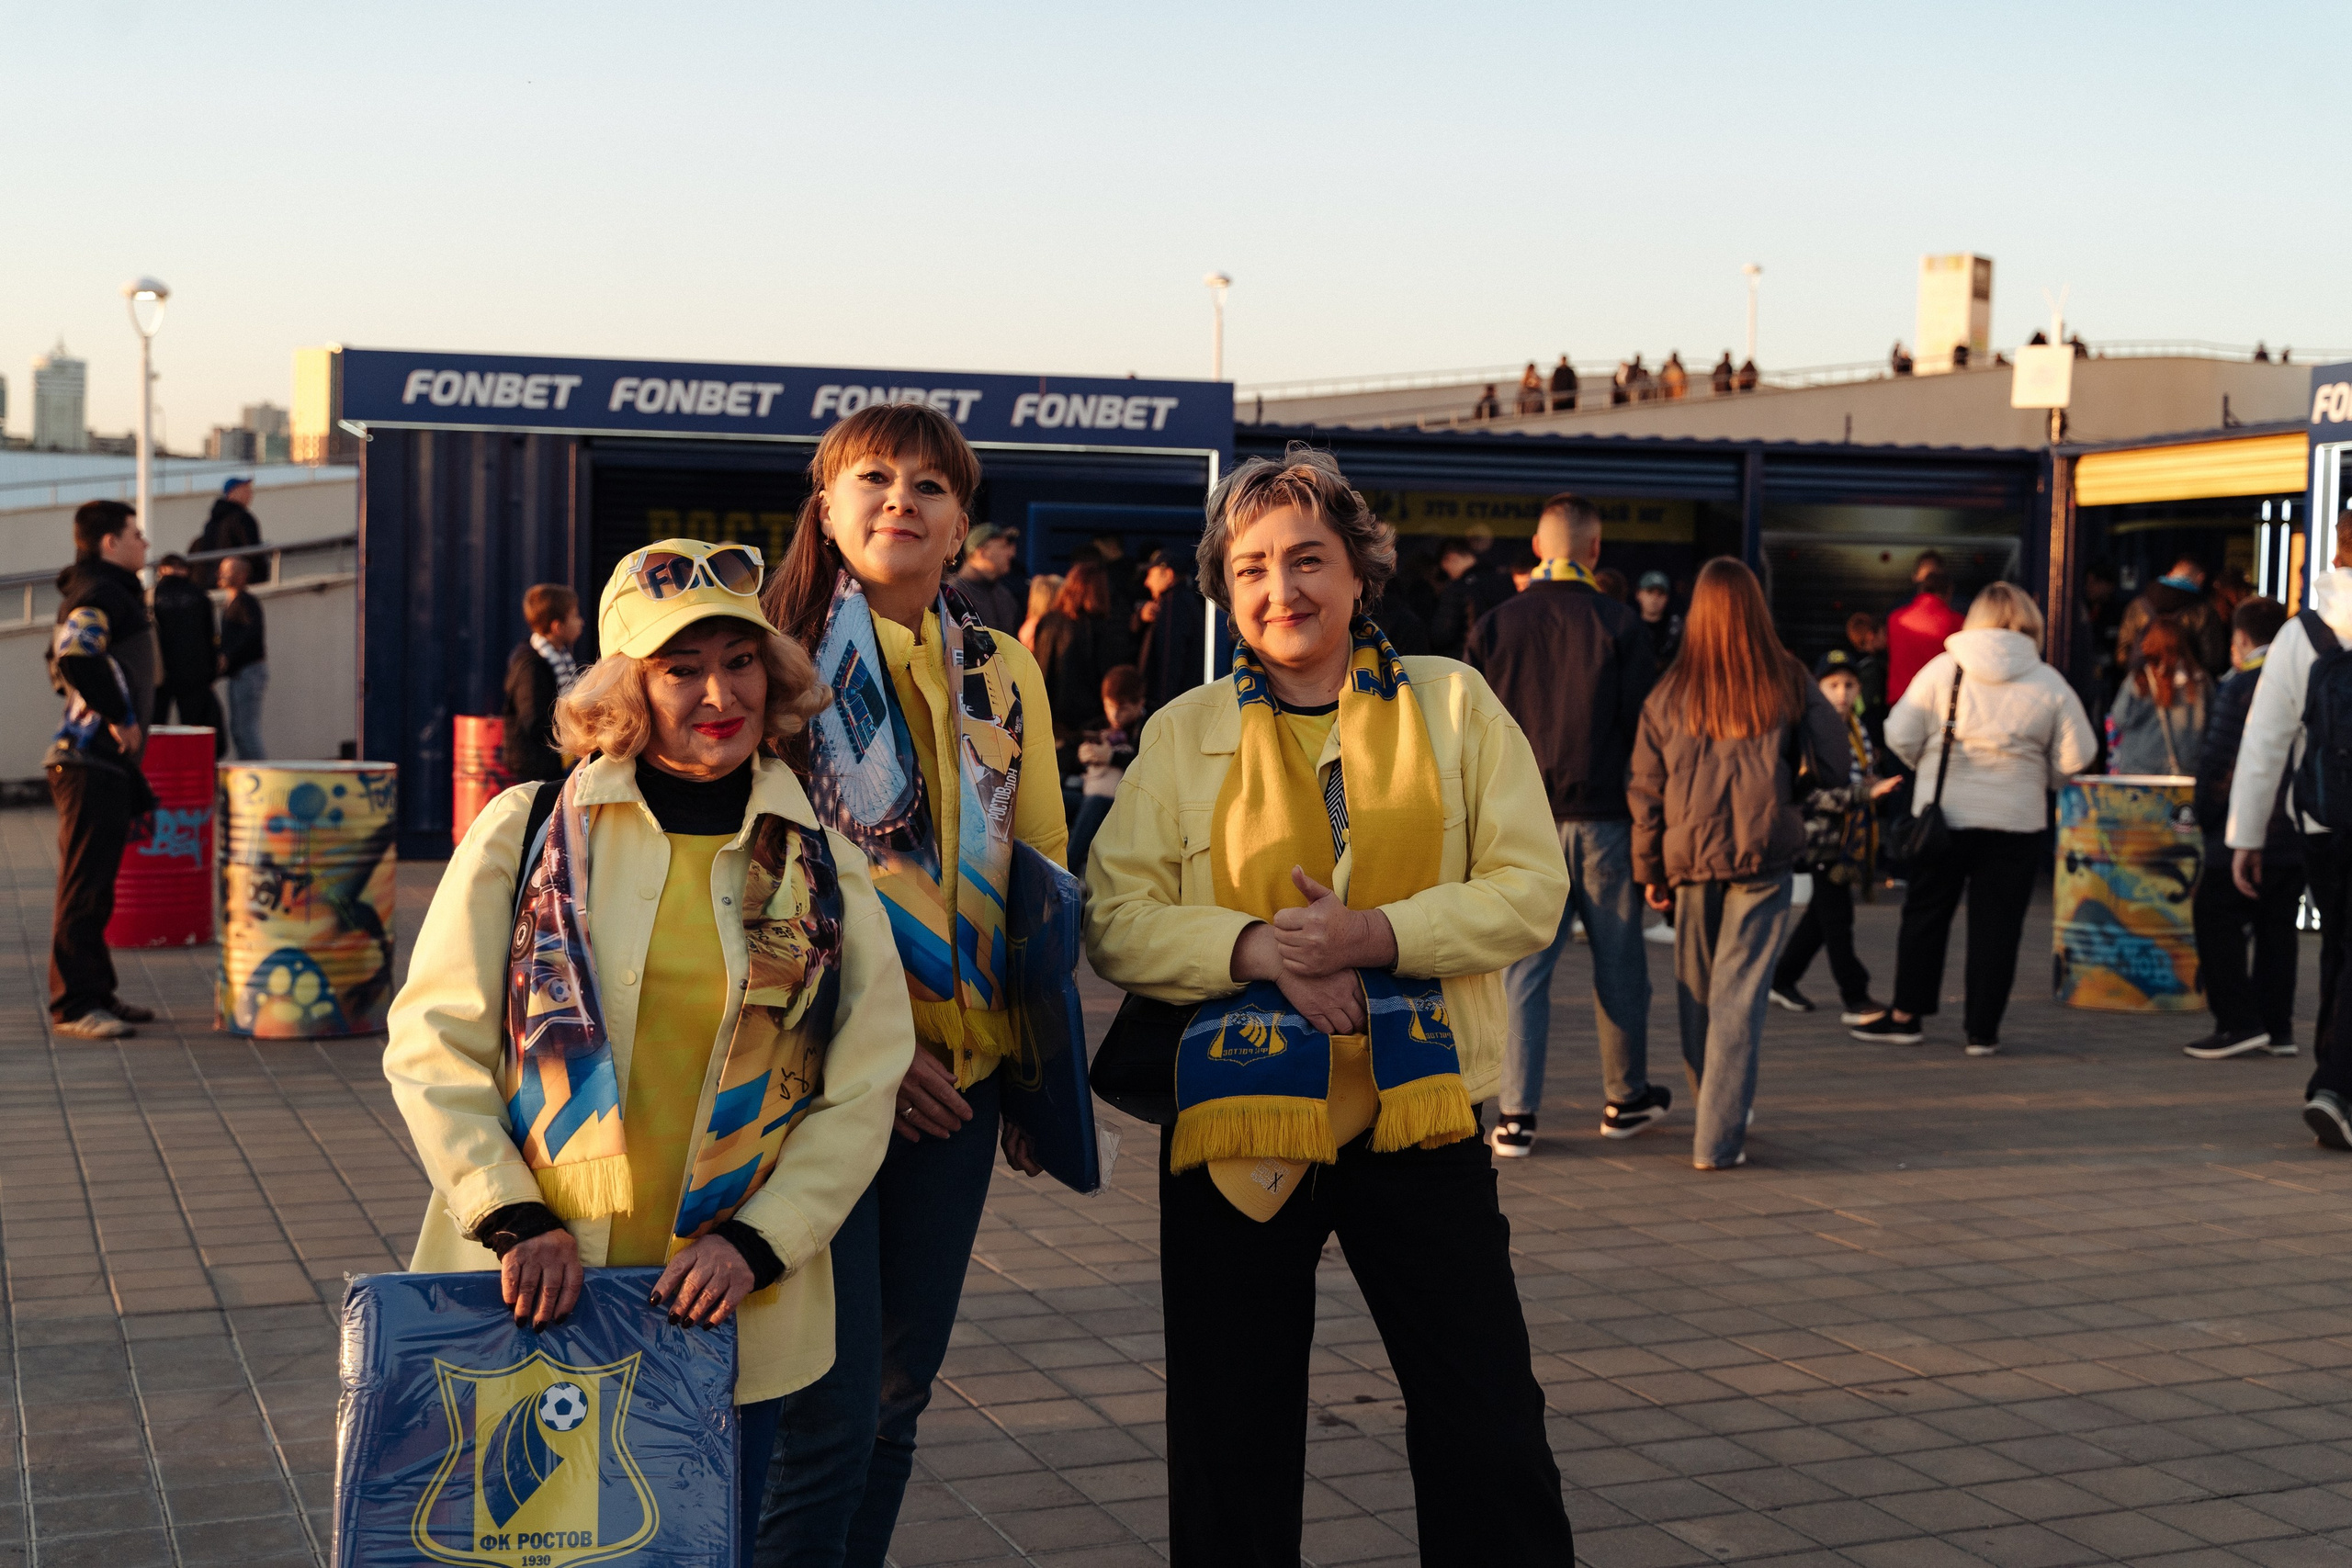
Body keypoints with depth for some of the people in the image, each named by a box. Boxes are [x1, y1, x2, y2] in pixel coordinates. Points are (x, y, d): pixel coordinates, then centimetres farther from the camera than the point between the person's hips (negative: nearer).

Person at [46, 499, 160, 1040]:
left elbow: (65, 659, 27)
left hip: (104, 760, 11)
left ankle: (96, 995, 22)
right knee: (84, 886, -8)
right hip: (92, 761, -11)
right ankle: (73, 1006, -6)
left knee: (95, 886, 15)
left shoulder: (114, 592, 19)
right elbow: (75, 657, -29)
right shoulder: (98, 595, -13)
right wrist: (120, 718, -20)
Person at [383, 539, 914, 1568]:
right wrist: (516, 1222, -11)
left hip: (728, 1321, 1)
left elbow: (861, 1095, 4)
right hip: (527, 1308, -1)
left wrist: (755, 1244, -9)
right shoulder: (529, 829, 0)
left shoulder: (823, 872, 4)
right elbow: (432, 1046, -1)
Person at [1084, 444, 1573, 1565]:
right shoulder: (1187, 731, 5)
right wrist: (1258, 947, -18)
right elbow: (1116, 918, -2)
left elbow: (1529, 890, -3)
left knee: (1492, 1440, 4)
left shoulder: (1451, 702, 5)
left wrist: (1374, 936, -18)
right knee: (1232, 1451, 11)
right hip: (1240, 1123, 1)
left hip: (1420, 1115, 0)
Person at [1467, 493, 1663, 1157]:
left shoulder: (1494, 626, 3)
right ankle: (1627, 1099, 26)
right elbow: (1643, 725, -4)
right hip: (1603, 817, -1)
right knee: (1619, 966, 13)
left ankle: (1516, 1116, 0)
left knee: (1523, 967, 4)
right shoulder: (1622, 626, -4)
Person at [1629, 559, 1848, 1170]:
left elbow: (1645, 788, 1)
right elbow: (1834, 764, 0)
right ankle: (1718, 1138, -5)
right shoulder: (1788, 685, -3)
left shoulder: (1670, 692, -1)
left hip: (1691, 859, 1)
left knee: (1697, 990, 17)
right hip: (1763, 860, -1)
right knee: (1740, 996, 0)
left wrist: (1650, 869, 10)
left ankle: (1714, 1112, 33)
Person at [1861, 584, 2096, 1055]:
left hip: (1943, 812, 0)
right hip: (2016, 821, 0)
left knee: (1925, 914, 12)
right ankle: (1982, 1029, 9)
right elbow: (2075, 758, -2)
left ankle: (1907, 1015, 18)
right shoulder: (2050, 684, -2)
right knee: (1996, 925, 6)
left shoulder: (1943, 669, -5)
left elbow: (1900, 736, -5)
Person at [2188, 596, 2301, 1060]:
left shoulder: (2240, 687, -12)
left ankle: (2240, 1021, -6)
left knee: (2216, 918, 0)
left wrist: (2206, 816, 0)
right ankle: (2278, 1026, 13)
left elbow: (2217, 761, -12)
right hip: (2300, 832, 7)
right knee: (2277, 925, 12)